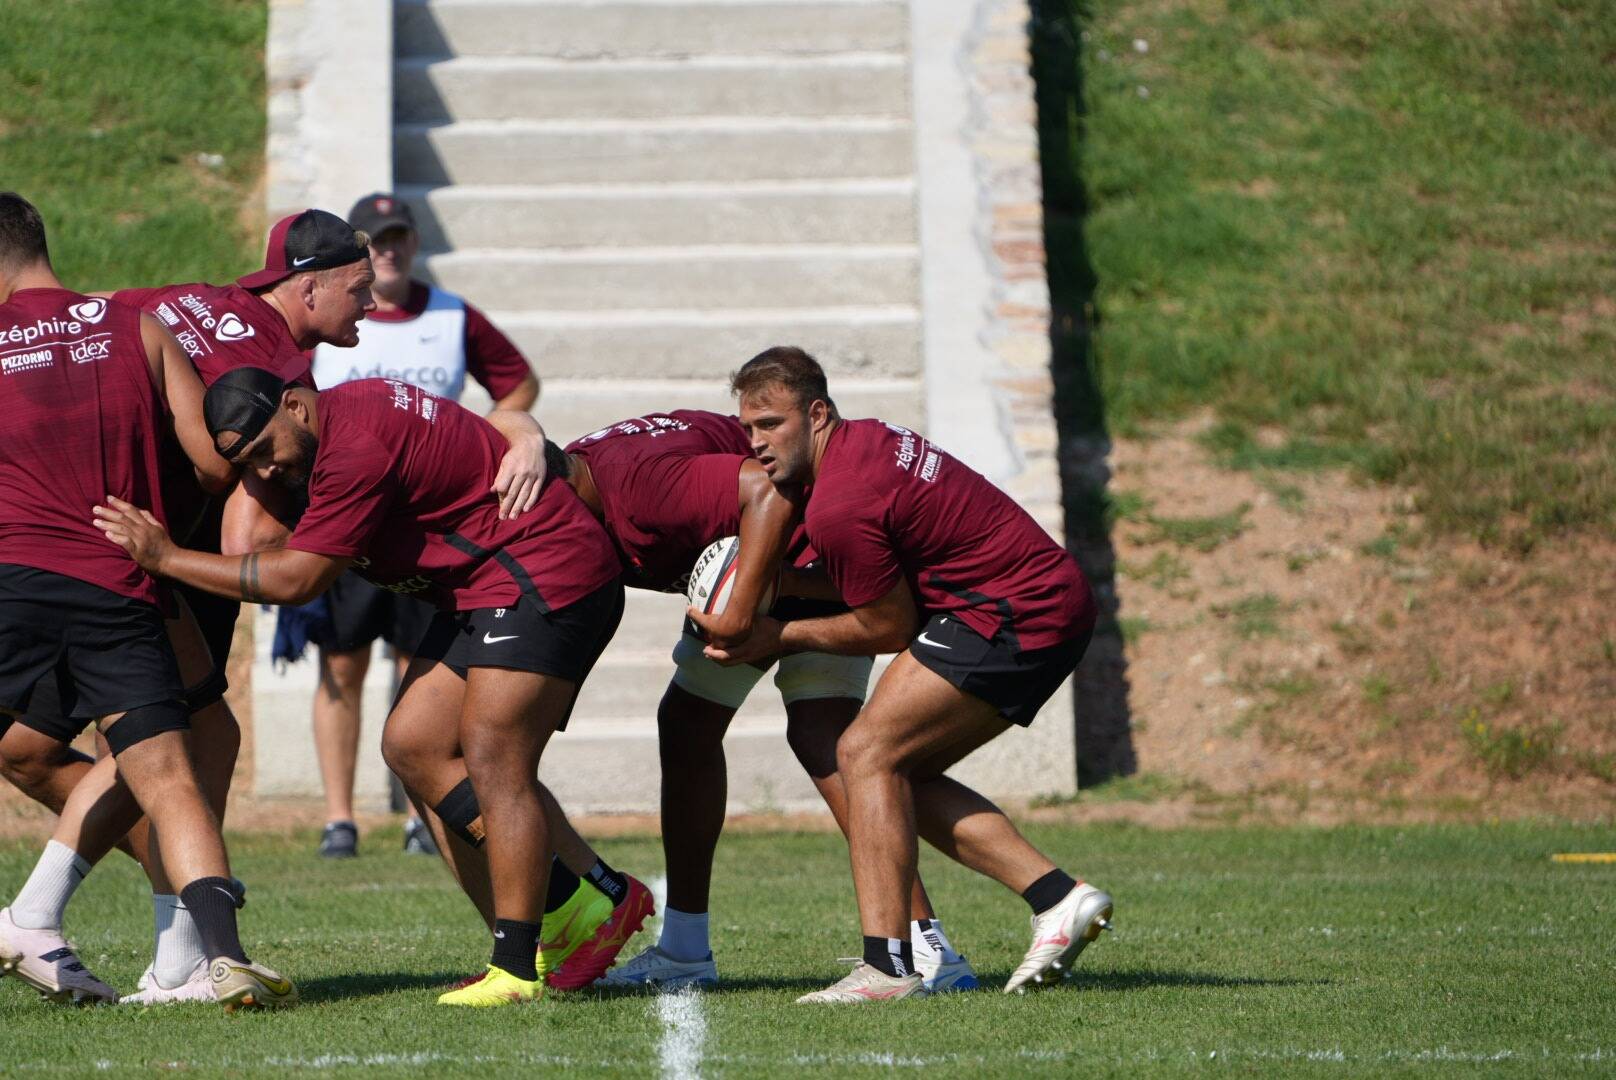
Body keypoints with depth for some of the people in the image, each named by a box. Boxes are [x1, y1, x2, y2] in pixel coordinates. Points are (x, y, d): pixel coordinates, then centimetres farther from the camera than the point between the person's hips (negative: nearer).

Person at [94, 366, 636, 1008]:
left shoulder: (356, 449, -23)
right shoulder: (351, 404, 8)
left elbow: (295, 580, -20)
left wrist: (164, 557, -12)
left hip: (545, 576, -11)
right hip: (480, 590, 11)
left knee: (492, 758, -17)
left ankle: (518, 969, -15)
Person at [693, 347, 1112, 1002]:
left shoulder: (838, 509, -19)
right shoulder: (862, 439, 10)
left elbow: (890, 627, -9)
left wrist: (781, 637, 0)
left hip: (1012, 616, -10)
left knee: (868, 754, -10)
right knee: (904, 774, 10)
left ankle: (887, 966, -16)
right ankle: (1058, 898, 7)